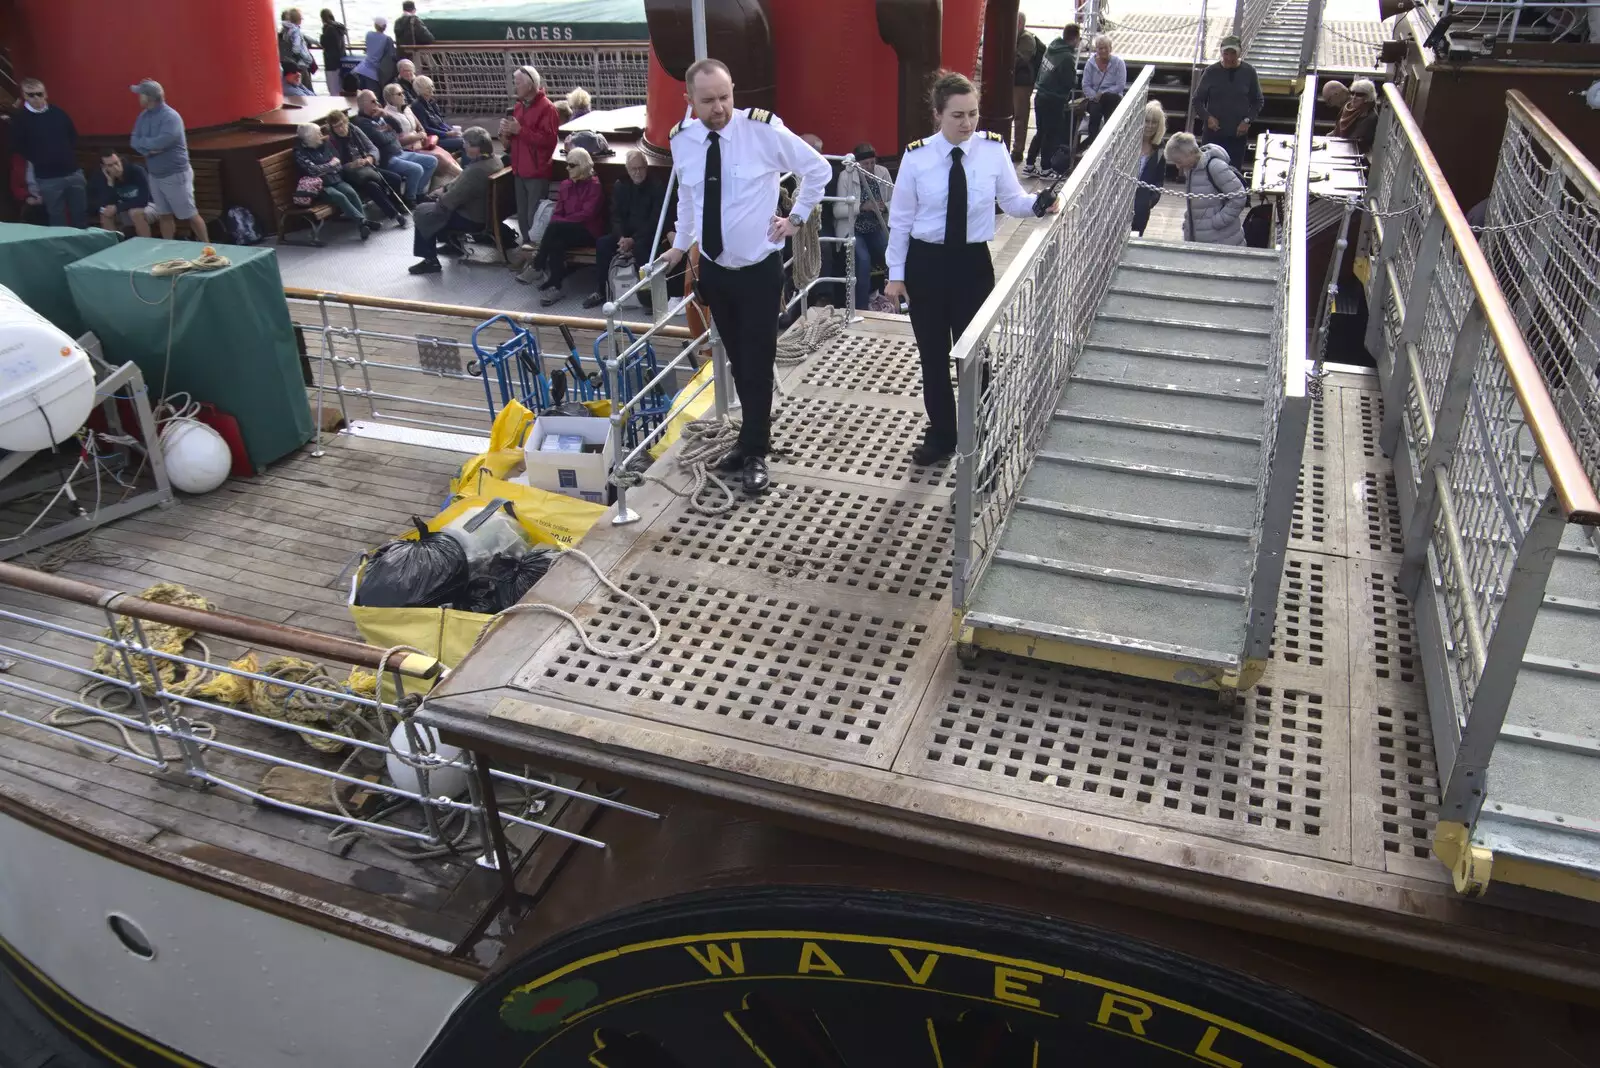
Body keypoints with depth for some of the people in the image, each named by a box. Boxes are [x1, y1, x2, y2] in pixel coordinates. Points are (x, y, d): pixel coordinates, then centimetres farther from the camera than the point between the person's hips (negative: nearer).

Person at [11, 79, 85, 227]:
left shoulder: (58, 113, 5)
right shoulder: (20, 119, -5)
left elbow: (74, 136, 16)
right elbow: (17, 147, -1)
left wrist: (69, 155, 7)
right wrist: (39, 161, -3)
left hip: (74, 172, 3)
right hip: (48, 178, -3)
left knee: (81, 215, 11)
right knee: (58, 220, 3)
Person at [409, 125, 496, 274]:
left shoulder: (476, 170, -33)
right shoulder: (494, 160, -3)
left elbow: (452, 199, -25)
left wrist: (440, 199, -5)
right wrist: (445, 189, 7)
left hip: (472, 219, -9)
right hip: (485, 211, 9)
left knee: (422, 213, 2)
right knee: (441, 200, 27)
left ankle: (431, 261, 6)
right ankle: (453, 243, 33)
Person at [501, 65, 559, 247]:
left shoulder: (546, 108, -10)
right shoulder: (518, 106, 14)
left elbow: (548, 140, -22)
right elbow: (510, 143, 21)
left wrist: (520, 130, -21)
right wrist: (506, 133, -2)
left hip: (537, 172, -8)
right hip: (519, 171, 8)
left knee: (535, 218, -9)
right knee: (522, 217, 13)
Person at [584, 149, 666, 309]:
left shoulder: (658, 187, -9)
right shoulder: (620, 187, 7)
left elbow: (656, 220, -15)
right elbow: (616, 216, 4)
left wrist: (633, 240, -24)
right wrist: (621, 237, -18)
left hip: (648, 234, -5)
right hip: (626, 233, 5)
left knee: (640, 247, -37)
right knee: (602, 242, -19)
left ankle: (646, 291, -26)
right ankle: (601, 291, -11)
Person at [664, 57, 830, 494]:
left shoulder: (763, 129, -16)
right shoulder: (681, 139, -3)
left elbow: (818, 169, -2)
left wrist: (796, 218, -2)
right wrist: (680, 244, 20)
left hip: (759, 269, -4)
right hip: (713, 268, 4)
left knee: (758, 361, 0)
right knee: (736, 359, 14)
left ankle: (755, 453, 11)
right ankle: (756, 433, 31)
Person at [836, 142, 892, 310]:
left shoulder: (883, 172, 1)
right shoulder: (846, 176, -10)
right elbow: (837, 210, -14)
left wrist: (885, 207, -18)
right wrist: (862, 207, -26)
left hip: (877, 228, 4)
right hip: (852, 228, -4)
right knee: (863, 259, -28)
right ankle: (861, 307, -16)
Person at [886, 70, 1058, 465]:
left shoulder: (993, 149, -6)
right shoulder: (916, 157, -8)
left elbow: (1012, 201, 0)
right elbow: (900, 219, -2)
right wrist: (896, 274, -1)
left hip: (973, 262, 0)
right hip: (926, 262, 0)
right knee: (933, 356, 12)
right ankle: (940, 435, 31)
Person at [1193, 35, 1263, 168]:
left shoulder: (1248, 72, -1)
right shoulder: (1212, 72, -3)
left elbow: (1258, 101, 8)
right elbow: (1197, 100, 4)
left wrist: (1248, 120, -8)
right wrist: (1207, 117, -13)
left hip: (1237, 135, 1)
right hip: (1213, 134, -1)